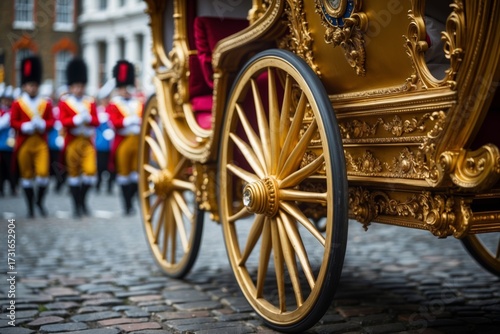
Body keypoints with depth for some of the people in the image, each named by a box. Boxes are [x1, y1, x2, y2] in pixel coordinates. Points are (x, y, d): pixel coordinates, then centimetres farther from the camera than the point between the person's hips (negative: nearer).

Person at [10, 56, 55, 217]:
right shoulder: (17, 103, 2)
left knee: (43, 173, -10)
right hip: (24, 142, -1)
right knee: (27, 175, 5)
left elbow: (51, 121, 6)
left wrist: (43, 125, -14)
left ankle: (40, 201, 13)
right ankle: (30, 207, 16)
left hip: (41, 142, 1)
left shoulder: (46, 103, 8)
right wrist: (25, 126, -17)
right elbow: (13, 122, -1)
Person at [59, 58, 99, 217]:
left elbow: (96, 121, 4)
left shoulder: (90, 101, 11)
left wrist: (88, 118, -15)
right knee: (73, 174, 4)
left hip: (87, 142, 2)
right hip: (72, 142, -2)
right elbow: (63, 121, -9)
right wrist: (77, 119, -22)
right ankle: (77, 205, 13)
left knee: (90, 171, -9)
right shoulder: (64, 101, 2)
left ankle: (83, 199, 13)